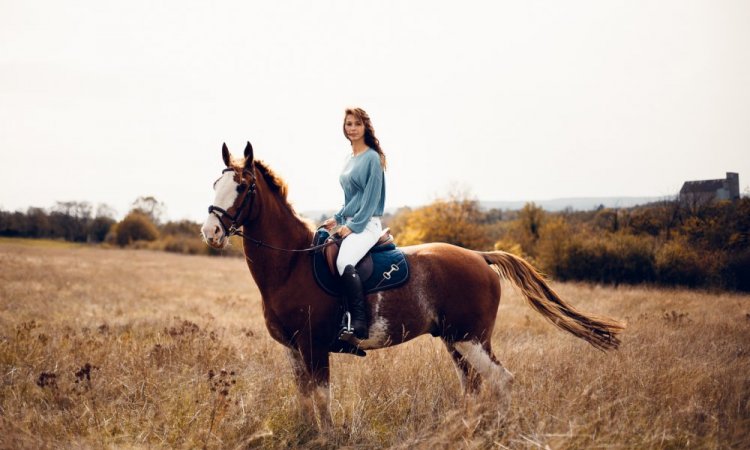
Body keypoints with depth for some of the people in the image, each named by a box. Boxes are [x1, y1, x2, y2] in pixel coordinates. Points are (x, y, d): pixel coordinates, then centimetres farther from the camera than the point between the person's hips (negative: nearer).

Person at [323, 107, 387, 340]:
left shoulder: (372, 158, -8)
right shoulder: (350, 159, 17)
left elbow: (371, 198, -12)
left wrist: (353, 225, -15)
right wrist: (337, 218, 14)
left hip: (366, 225, -10)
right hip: (349, 223, 10)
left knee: (344, 262, -33)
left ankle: (359, 324, -34)